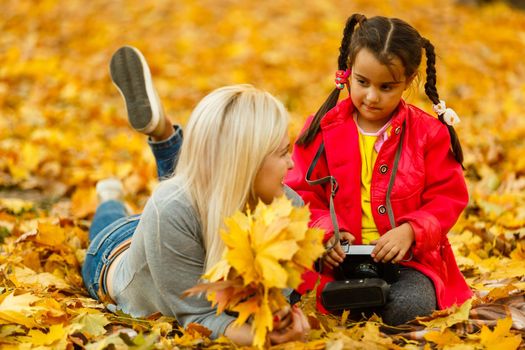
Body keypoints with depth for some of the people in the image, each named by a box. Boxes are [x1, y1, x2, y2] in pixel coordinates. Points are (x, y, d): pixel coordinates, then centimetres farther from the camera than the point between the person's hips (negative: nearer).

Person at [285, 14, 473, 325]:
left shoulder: (429, 133, 2)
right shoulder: (322, 128, 4)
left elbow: (448, 198, 2)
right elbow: (301, 194, 6)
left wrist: (410, 231, -16)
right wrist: (325, 232, -13)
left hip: (408, 258, 0)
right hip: (339, 257, 0)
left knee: (408, 309, -31)